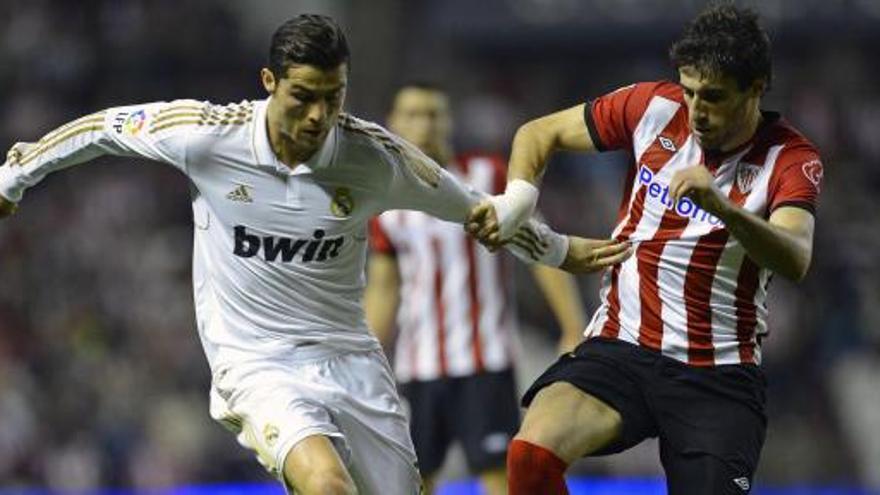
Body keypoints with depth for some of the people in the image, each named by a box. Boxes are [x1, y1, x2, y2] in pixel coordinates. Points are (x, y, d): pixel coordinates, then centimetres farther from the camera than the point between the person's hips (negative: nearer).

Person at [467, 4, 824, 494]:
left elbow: (795, 261, -25)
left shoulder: (792, 158, -7)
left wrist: (721, 206, -42)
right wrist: (516, 200, -6)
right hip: (620, 348, 1)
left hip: (719, 375, -1)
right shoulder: (654, 108, 0)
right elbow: (540, 133, 14)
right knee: (532, 455, -25)